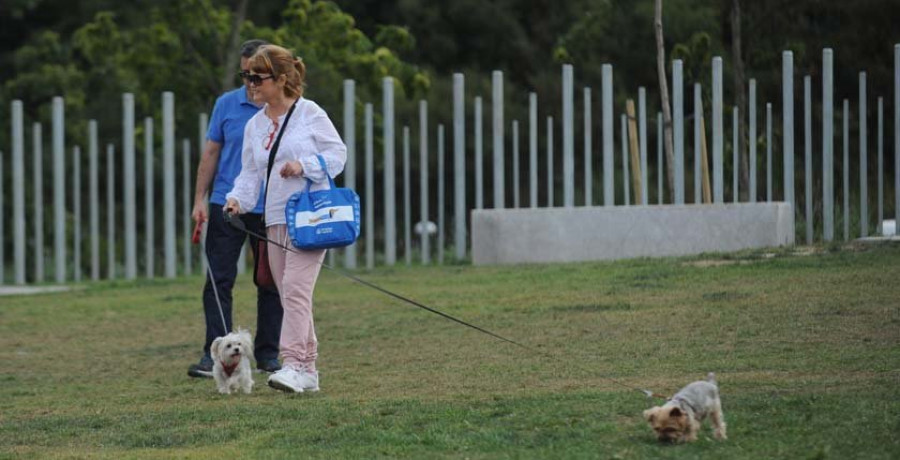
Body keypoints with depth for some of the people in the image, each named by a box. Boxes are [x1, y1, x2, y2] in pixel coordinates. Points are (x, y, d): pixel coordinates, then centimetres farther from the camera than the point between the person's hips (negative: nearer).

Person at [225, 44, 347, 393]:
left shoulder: (309, 113, -4)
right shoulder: (255, 125, 14)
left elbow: (337, 153, -3)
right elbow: (250, 172, 14)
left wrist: (304, 166, -18)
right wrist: (238, 198, -4)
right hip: (275, 219, 7)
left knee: (296, 288, -19)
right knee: (290, 296, 7)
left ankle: (294, 364, -25)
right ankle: (308, 370, 13)